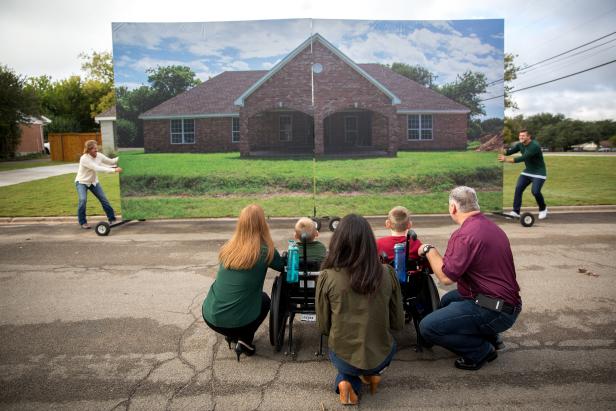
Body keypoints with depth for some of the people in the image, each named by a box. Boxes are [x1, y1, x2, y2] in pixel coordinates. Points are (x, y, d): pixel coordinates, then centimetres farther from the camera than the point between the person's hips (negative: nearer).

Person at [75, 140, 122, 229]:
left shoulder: (99, 155, -11)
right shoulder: (84, 159, -29)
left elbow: (111, 161, -5)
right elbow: (97, 168, -38)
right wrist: (114, 170, -45)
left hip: (93, 181, 5)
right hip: (82, 182, -5)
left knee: (104, 199, -1)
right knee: (83, 200, -23)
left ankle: (112, 219, 10)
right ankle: (83, 222, -6)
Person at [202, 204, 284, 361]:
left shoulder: (228, 247, 0)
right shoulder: (266, 251, -13)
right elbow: (282, 267, 8)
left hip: (210, 316, 5)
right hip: (237, 321, -4)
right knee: (264, 299, 27)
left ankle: (233, 335, 22)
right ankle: (245, 341, 10)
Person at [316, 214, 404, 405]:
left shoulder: (327, 277, -17)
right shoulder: (387, 273, -13)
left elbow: (323, 326, -5)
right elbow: (398, 323, -2)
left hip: (343, 358, -1)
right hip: (381, 356, 1)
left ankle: (347, 382, 7)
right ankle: (373, 374, 11)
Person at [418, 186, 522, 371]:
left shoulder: (465, 234, -21)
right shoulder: (491, 227, 10)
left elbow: (446, 277, -22)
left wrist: (429, 250, -8)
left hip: (495, 312, -10)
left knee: (427, 327, -11)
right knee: (447, 300, 29)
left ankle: (481, 350, 1)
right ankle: (489, 337, 20)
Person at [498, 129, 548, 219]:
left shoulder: (534, 146, -25)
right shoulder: (520, 145, 1)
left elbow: (523, 158, -34)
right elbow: (510, 151, -12)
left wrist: (506, 160, -42)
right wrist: (502, 153, -35)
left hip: (539, 173, -7)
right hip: (527, 171, 7)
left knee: (535, 191, -17)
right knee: (518, 188, -7)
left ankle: (543, 209, 11)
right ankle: (516, 211, -4)